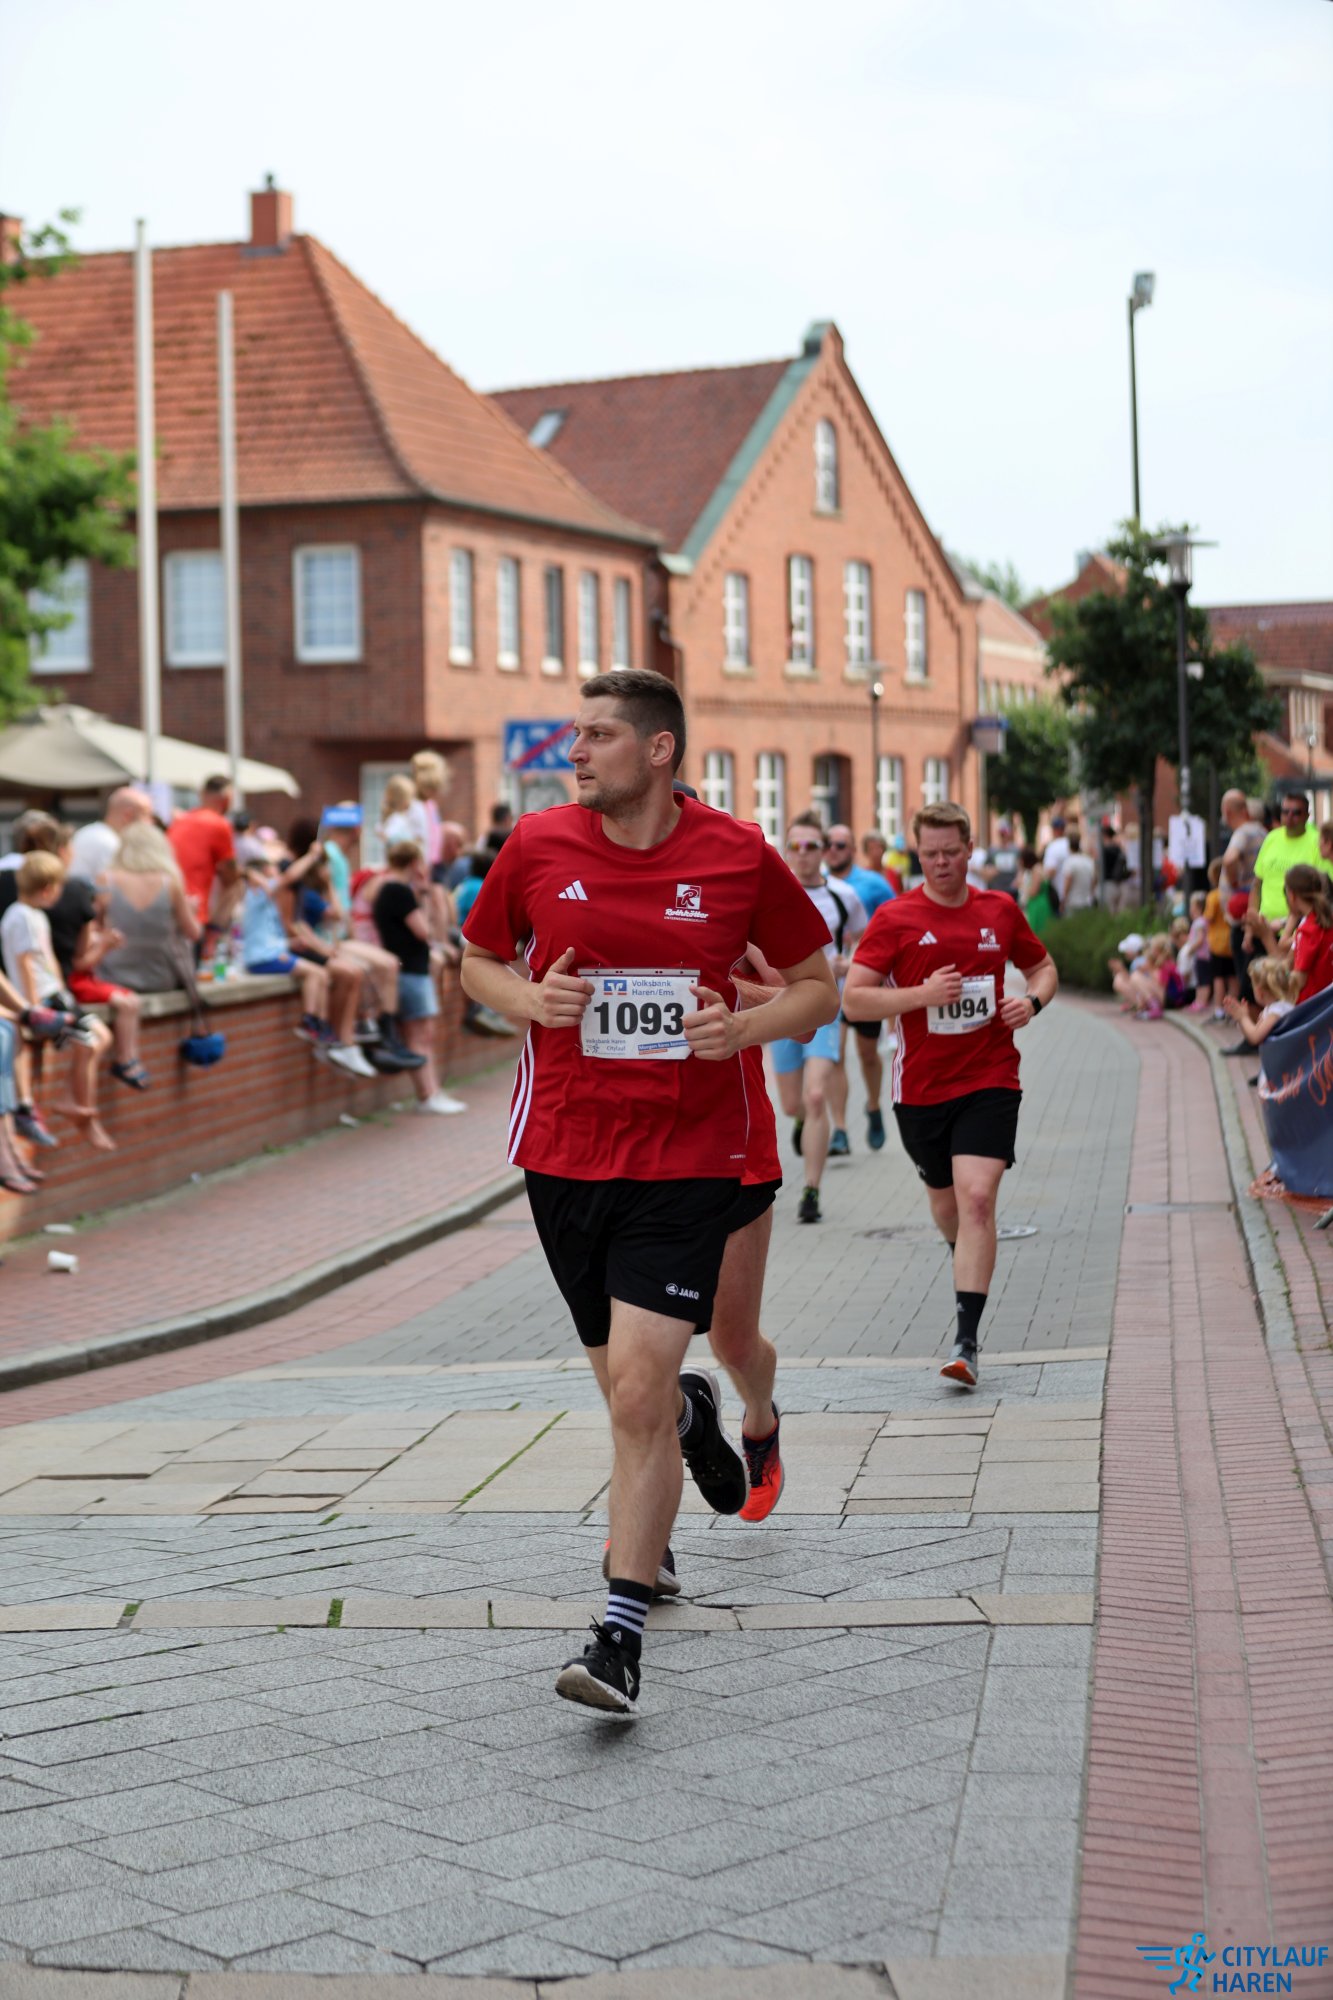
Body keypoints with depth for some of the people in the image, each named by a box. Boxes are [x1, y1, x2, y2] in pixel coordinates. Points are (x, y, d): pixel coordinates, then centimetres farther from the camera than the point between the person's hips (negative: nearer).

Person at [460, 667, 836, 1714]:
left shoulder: (739, 856, -5)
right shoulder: (537, 845, -1)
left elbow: (820, 986, 6)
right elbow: (479, 959, 15)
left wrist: (746, 1025, -13)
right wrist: (527, 997, -7)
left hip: (686, 1157, -3)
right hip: (563, 1149, 3)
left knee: (638, 1389, -13)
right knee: (630, 1386, 14)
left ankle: (621, 1636, -5)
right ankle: (694, 1412, 52)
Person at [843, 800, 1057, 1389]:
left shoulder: (1001, 911, 4)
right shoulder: (894, 919, -4)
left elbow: (1043, 966, 20)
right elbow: (853, 999, -8)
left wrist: (1032, 1001, -2)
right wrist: (921, 994, -20)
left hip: (990, 1080, -1)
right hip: (920, 1087, 1)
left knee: (977, 1198, -16)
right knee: (944, 1199, 16)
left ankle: (966, 1341, -17)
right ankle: (969, 1266, 52)